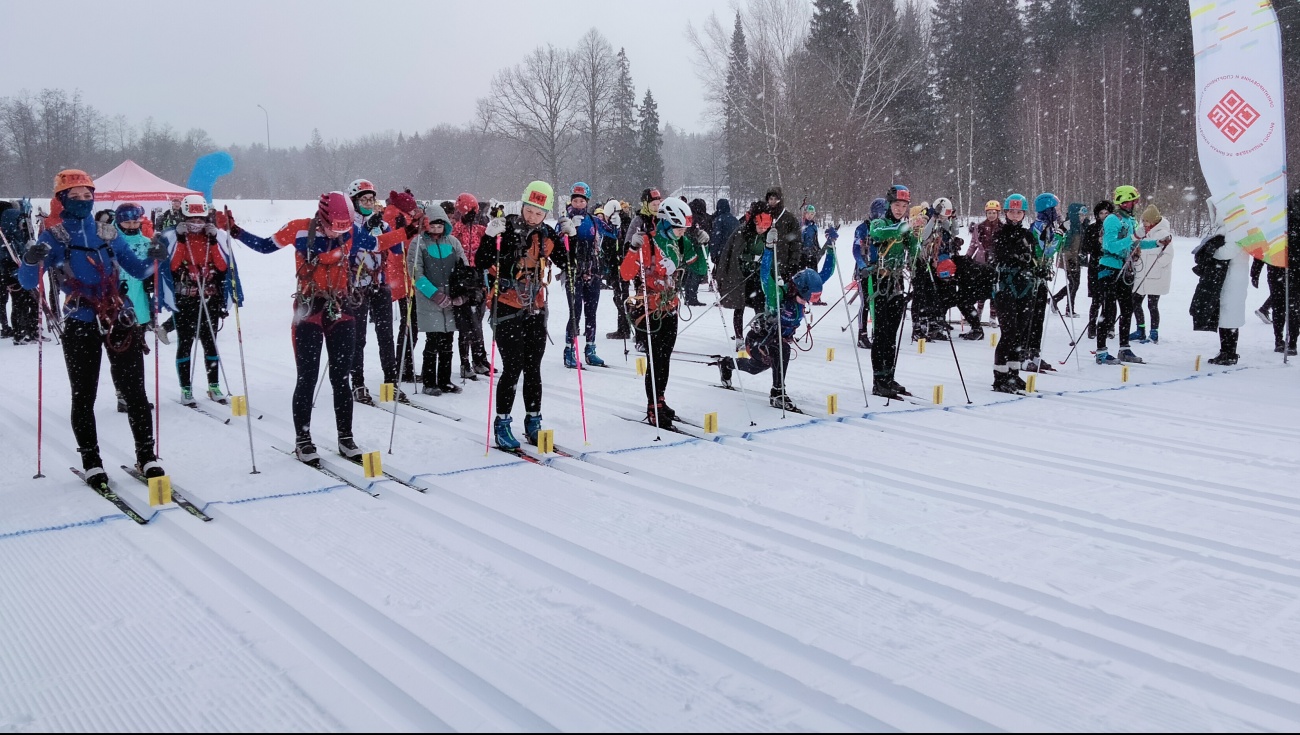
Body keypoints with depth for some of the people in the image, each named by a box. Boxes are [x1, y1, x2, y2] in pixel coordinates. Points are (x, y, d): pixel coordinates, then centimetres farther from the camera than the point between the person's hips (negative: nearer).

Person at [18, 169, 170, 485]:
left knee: (134, 390, 1)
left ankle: (146, 454, 10)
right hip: (80, 325, -2)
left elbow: (137, 270, 17)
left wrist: (154, 258, -5)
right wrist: (31, 261, -26)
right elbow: (28, 283, -5)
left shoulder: (107, 233, 11)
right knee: (83, 395, 4)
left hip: (119, 320, 2)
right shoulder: (53, 236, 3)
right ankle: (91, 461, 14)